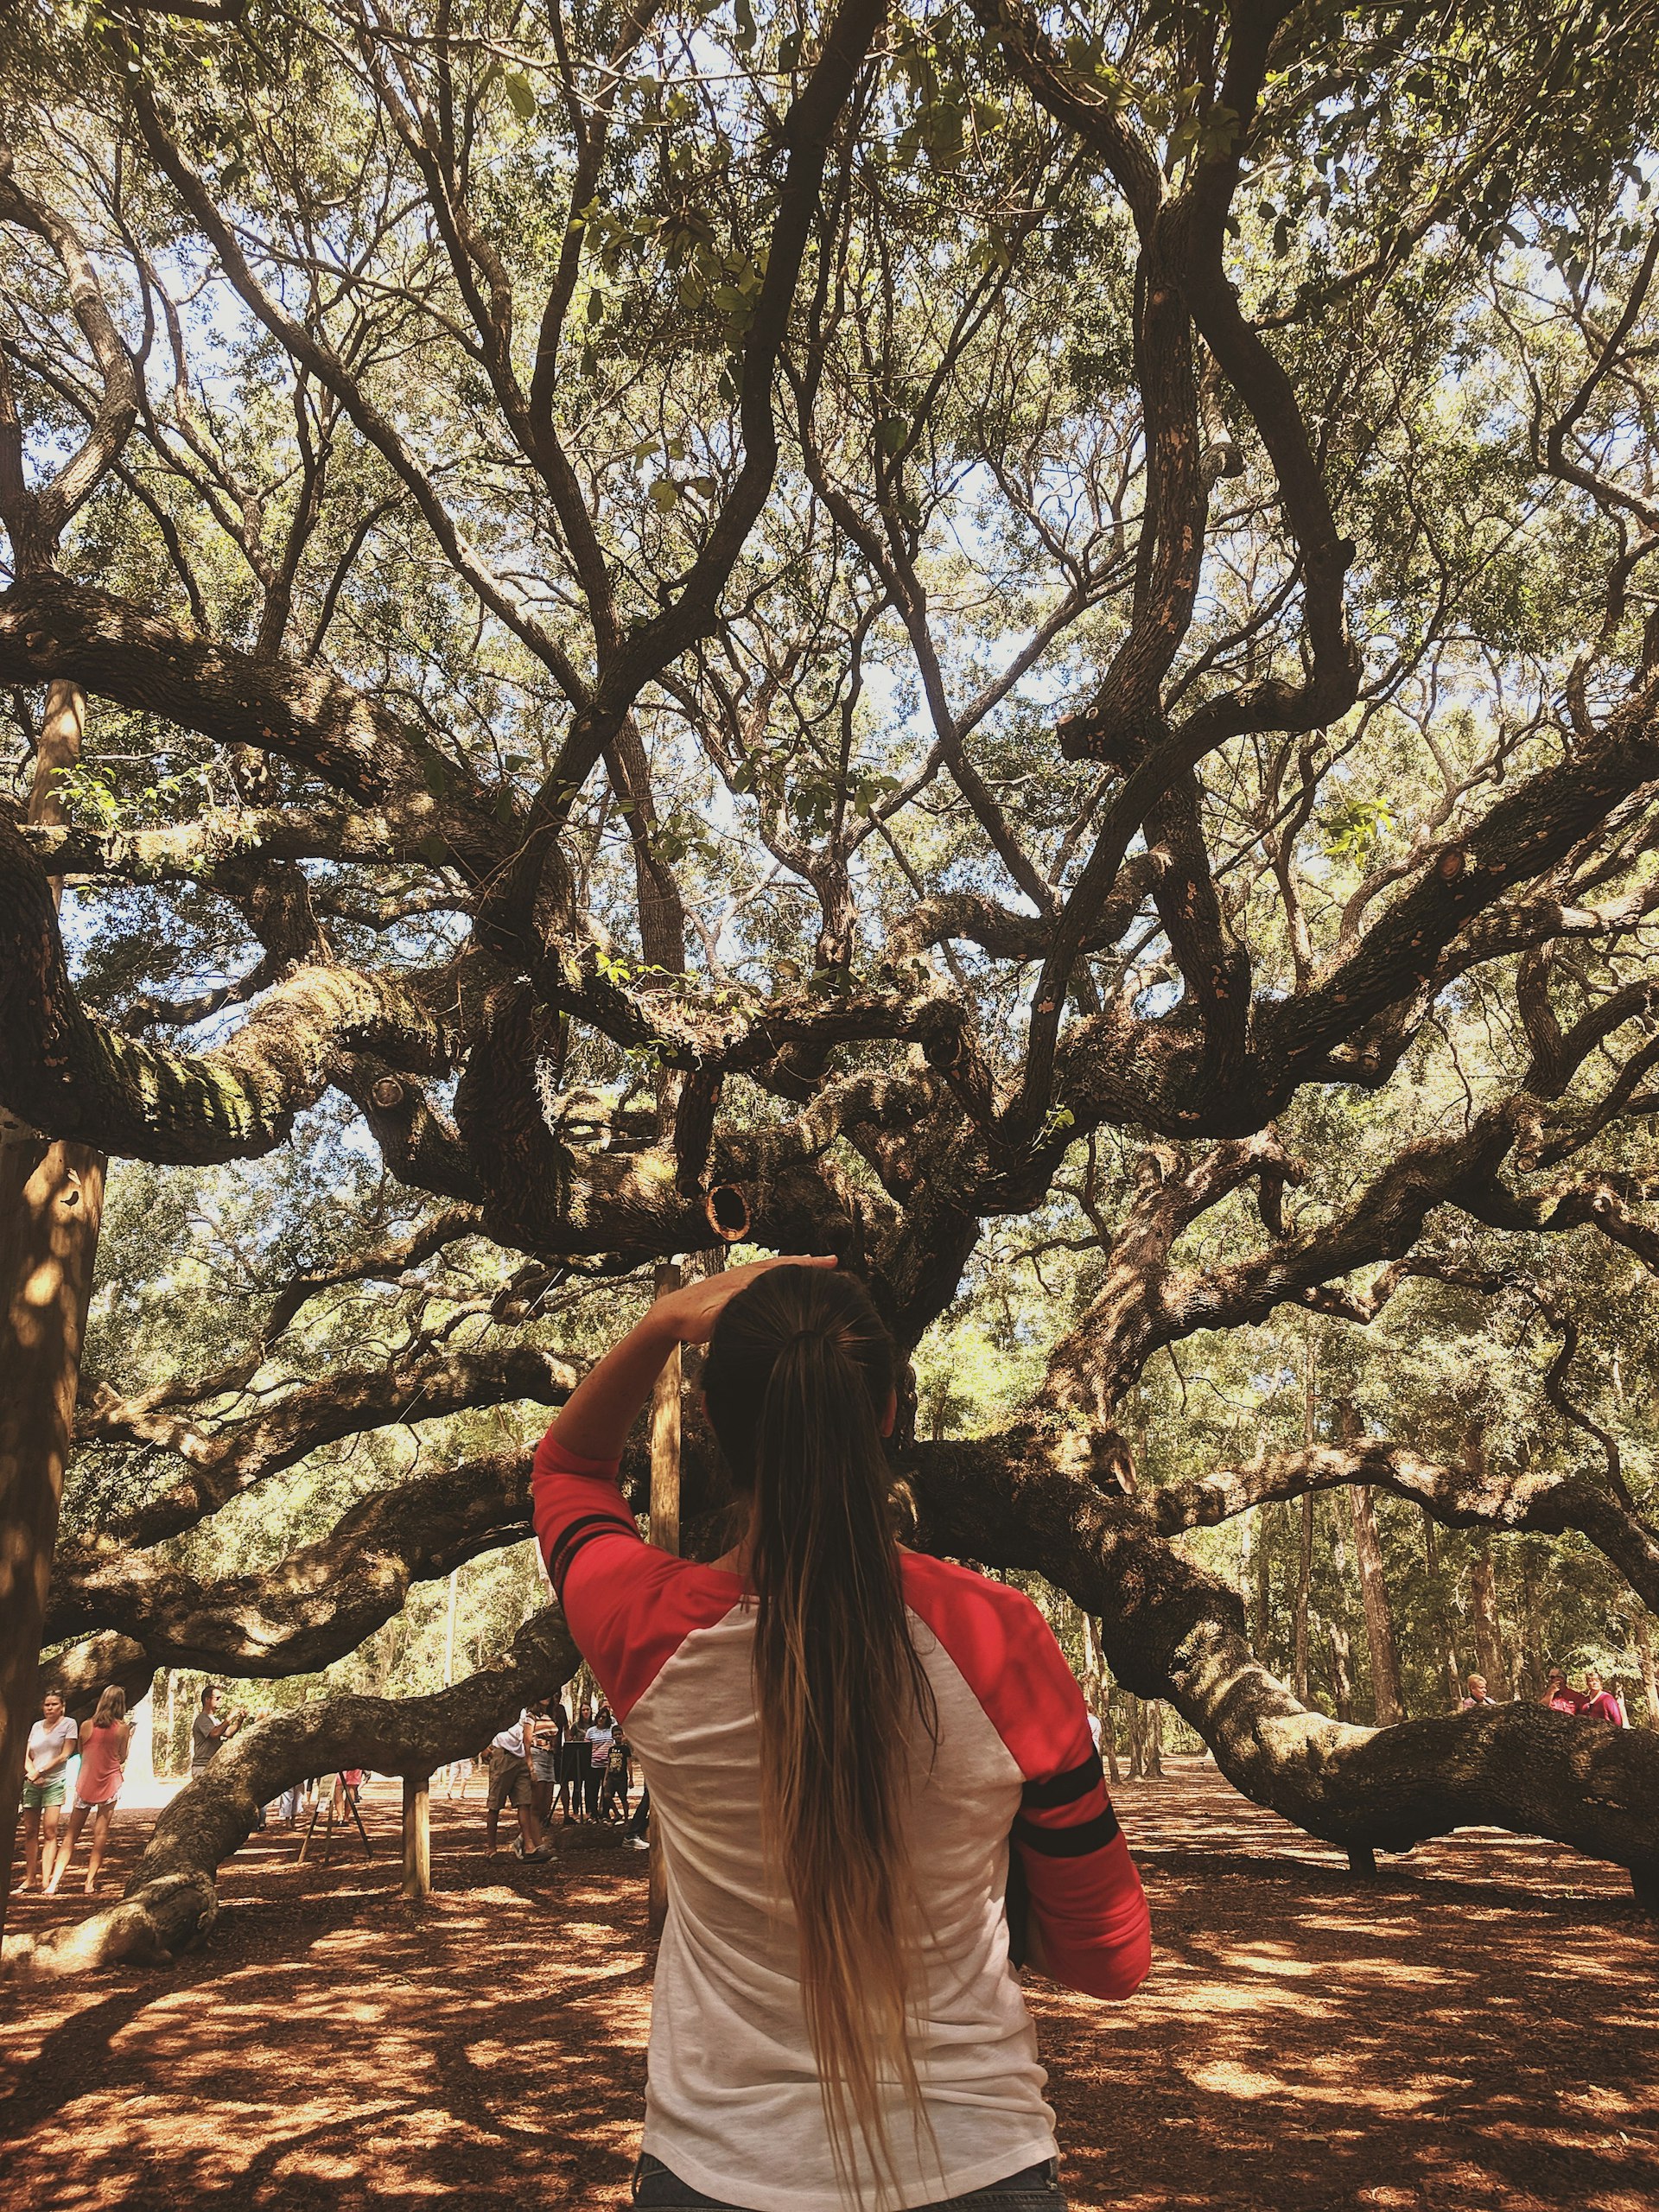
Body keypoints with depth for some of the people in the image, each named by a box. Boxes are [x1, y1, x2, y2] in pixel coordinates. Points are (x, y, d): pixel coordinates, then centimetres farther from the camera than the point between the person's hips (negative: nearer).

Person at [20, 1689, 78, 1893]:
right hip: (32, 1784, 4)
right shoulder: (36, 1726, 15)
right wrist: (32, 1772, -9)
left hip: (54, 1782, -4)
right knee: (30, 1831, 3)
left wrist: (40, 1771, -10)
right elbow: (27, 1757, 11)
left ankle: (47, 1879, -10)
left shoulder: (68, 1724, 1)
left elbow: (65, 1755, -5)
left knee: (50, 1831, -9)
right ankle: (30, 1878, 10)